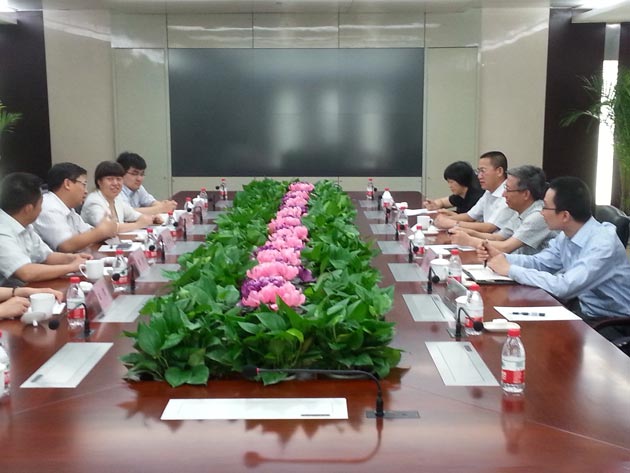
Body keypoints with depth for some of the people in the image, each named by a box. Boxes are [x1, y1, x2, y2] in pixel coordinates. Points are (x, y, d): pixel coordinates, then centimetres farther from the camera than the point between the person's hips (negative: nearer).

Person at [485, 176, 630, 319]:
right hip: (583, 308, 7)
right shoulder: (566, 235, -2)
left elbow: (564, 286, -34)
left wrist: (510, 270, -26)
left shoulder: (602, 244, -27)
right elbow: (540, 262, 13)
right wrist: (500, 257, -4)